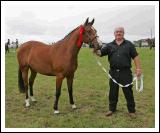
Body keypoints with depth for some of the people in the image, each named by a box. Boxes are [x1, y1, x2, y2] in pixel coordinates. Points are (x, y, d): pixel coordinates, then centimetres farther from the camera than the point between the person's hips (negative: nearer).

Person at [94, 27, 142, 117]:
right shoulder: (109, 45, 8)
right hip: (113, 72, 2)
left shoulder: (129, 44, 3)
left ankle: (132, 111, 17)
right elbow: (100, 53, -2)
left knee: (128, 92, 5)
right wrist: (96, 50, -25)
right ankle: (112, 109, 26)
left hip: (125, 72, -2)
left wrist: (138, 68, -8)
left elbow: (135, 57, 1)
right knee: (113, 92, 11)